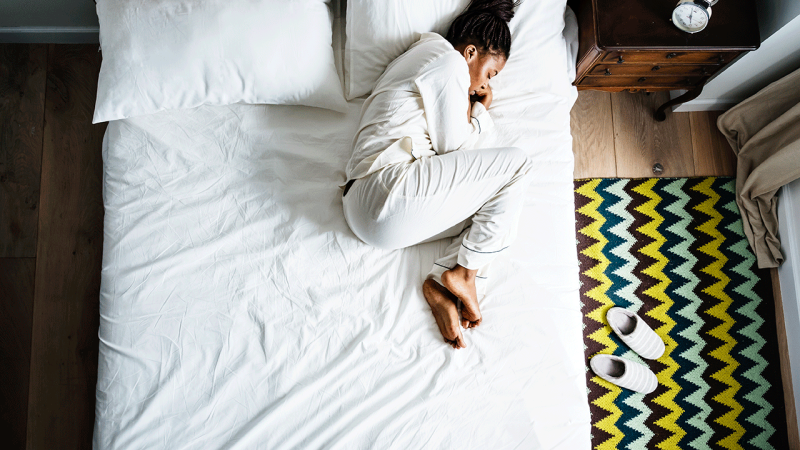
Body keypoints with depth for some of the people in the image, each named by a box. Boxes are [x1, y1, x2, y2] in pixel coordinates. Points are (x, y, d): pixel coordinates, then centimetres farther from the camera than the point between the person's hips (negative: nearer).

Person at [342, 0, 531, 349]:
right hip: (388, 190, -11)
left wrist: (475, 107, 20)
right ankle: (465, 272, -6)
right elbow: (453, 146, -3)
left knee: (500, 208, 7)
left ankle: (441, 284, -9)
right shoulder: (449, 62, -2)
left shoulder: (423, 56, 31)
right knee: (516, 164, -6)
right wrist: (481, 110, 15)